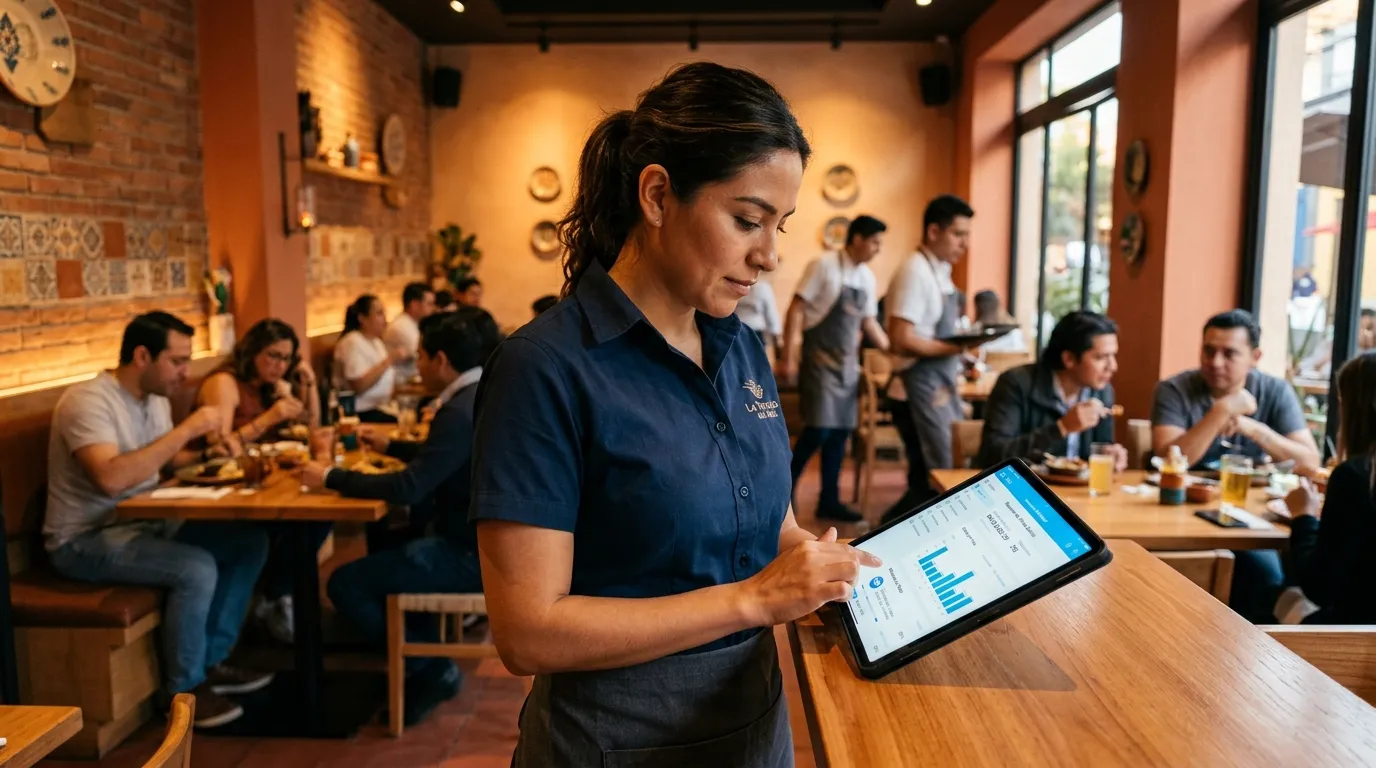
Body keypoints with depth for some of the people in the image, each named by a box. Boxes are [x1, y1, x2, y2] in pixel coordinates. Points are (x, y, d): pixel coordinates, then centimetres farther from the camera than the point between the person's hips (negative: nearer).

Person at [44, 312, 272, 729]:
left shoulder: (155, 398, 4)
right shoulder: (88, 401, -22)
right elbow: (112, 478, -37)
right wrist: (186, 429, -32)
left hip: (143, 522, 9)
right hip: (85, 540, -9)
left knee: (250, 540, -3)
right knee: (197, 569, -29)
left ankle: (212, 661, 8)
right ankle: (184, 689, -7)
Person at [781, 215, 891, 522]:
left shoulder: (867, 277, 9)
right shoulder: (824, 266, -11)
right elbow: (796, 309, -12)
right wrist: (788, 357, -16)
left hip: (848, 362, 7)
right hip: (820, 358, -7)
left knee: (841, 431, 8)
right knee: (818, 429, -12)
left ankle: (829, 501, 17)